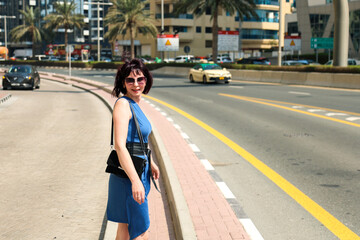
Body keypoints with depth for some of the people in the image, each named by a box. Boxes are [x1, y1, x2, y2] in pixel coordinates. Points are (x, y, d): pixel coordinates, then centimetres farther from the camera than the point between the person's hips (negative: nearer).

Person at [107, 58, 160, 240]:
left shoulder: (135, 104, 11)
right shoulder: (123, 104, -17)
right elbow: (120, 146, -25)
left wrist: (150, 163, 29)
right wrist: (135, 181, -29)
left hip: (138, 171, 9)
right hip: (127, 176, -9)